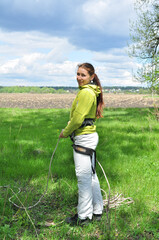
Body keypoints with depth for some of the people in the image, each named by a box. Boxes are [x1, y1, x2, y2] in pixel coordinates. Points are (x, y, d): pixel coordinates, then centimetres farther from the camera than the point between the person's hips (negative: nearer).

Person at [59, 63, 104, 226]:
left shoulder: (85, 92, -18)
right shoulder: (90, 91, 14)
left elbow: (78, 119, -20)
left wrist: (65, 132, -5)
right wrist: (69, 129, 12)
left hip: (84, 139, -10)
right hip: (88, 137, 10)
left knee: (83, 177, -2)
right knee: (91, 175, 16)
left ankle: (84, 216, 8)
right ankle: (97, 211, 27)